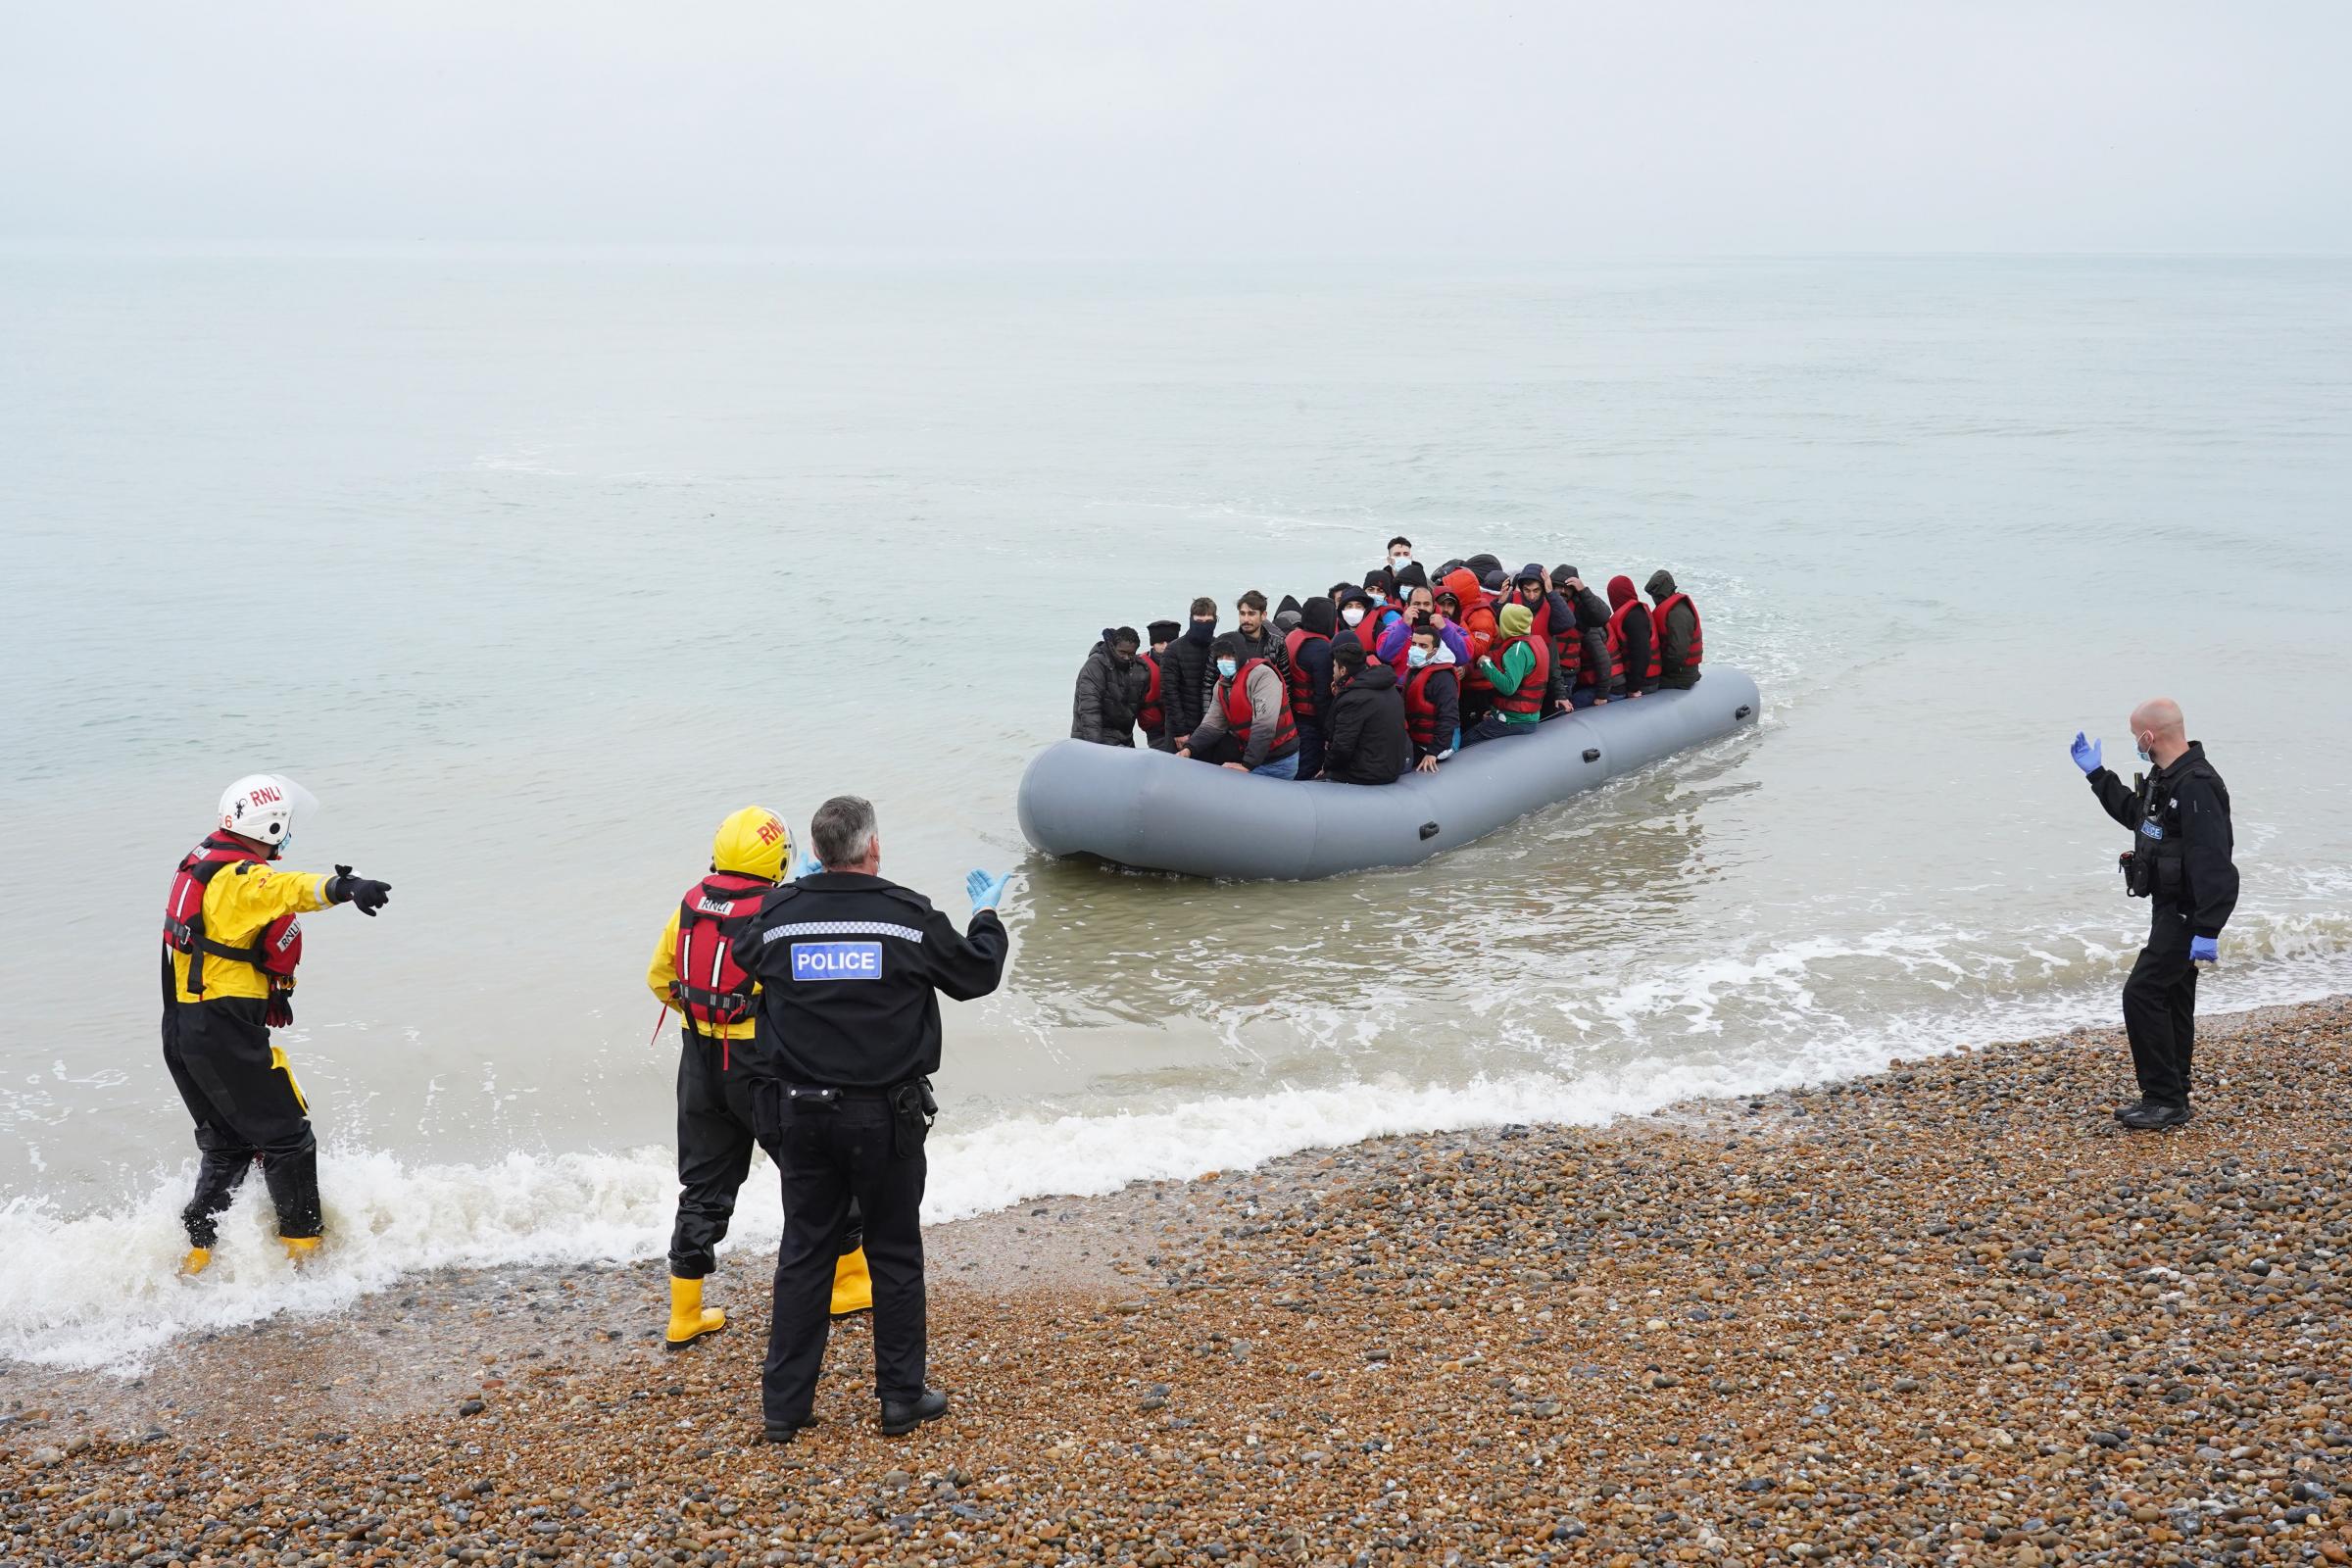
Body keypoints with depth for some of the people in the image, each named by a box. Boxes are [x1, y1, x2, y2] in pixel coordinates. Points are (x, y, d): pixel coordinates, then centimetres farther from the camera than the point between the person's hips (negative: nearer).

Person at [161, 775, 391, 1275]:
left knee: (227, 1143, 20)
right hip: (224, 1032, -10)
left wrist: (273, 990, 25)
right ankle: (304, 1248, 9)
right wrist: (342, 888, -58)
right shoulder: (242, 876, -16)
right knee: (287, 1138, 2)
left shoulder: (201, 863, 15)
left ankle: (198, 1253, 19)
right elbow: (287, 888, -40)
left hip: (180, 1031, 10)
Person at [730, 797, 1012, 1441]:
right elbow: (978, 973, 4)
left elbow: (744, 955, 20)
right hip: (885, 1117, -2)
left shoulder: (781, 912, -4)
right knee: (895, 1254, 10)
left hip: (801, 1114, 3)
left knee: (803, 1253, 12)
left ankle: (783, 1405, 16)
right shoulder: (910, 915, -10)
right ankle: (902, 1397, 18)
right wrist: (987, 917, 24)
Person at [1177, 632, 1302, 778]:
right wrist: (1189, 749, -15)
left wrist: (1246, 765, -33)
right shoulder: (1221, 686, 7)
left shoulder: (1261, 675, -21)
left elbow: (1264, 725, -29)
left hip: (1279, 762, -8)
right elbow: (1212, 724, 4)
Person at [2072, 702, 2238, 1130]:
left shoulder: (2197, 786, -23)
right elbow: (2133, 813, 32)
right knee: (2171, 1000, 15)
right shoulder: (2166, 780, 10)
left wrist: (2207, 931, -31)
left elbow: (2211, 863, -28)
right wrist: (2096, 774, 32)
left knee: (2143, 994, -13)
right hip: (2170, 908, 11)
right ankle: (2170, 1100, 23)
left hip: (2186, 913, -11)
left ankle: (2165, 1099, -8)